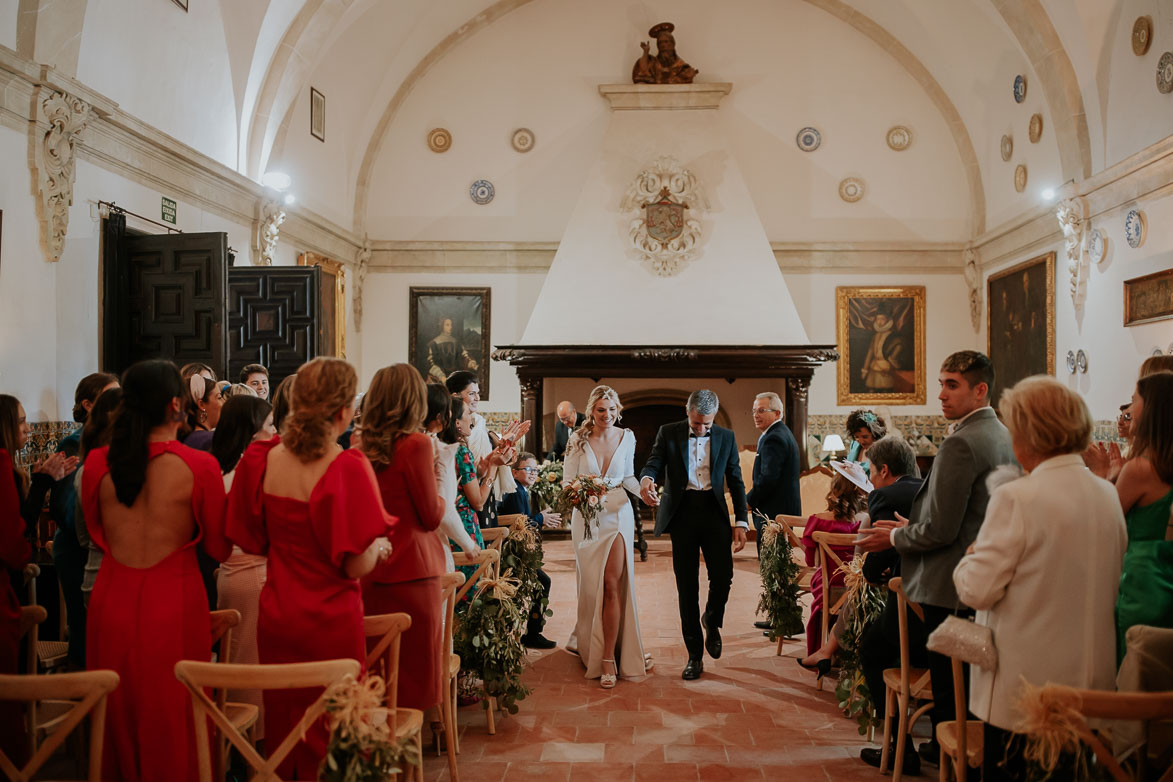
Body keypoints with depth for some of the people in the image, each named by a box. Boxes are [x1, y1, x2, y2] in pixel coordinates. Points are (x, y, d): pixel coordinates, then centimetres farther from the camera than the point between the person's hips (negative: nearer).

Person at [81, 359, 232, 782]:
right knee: (171, 722, 12)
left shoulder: (97, 462, -6)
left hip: (111, 600, 4)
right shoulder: (199, 466, -17)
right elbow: (219, 549, -4)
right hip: (173, 604, -3)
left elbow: (98, 534, 11)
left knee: (116, 718, 20)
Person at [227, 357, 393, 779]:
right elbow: (357, 566, -19)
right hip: (331, 622, -5)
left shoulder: (262, 459, -4)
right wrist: (378, 546, 1)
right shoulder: (347, 467, -20)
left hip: (275, 614, 5)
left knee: (281, 728, 20)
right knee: (330, 735, 12)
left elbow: (253, 542, 7)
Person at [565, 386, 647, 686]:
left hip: (618, 514, 0)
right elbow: (567, 481, 1)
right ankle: (589, 646, 25)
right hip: (588, 517, 0)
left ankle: (609, 658, -4)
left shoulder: (627, 437, 5)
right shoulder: (578, 440, -1)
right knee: (592, 585, 4)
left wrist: (644, 492, -3)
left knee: (612, 583, -8)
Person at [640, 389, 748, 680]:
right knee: (687, 586, 2)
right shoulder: (668, 433, 4)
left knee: (723, 576, -12)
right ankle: (694, 655, 15)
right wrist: (646, 479, -30)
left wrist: (741, 522, 3)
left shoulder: (726, 438, 9)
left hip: (714, 512, 1)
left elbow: (736, 481, 11)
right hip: (681, 513, -1)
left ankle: (712, 621, 23)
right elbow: (653, 463, -4)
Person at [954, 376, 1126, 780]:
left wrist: (972, 555, 2)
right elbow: (1112, 585, 16)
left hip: (1024, 689, -7)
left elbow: (977, 590, -18)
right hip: (1091, 683, 7)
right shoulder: (1108, 495, 3)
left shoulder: (1017, 498, -19)